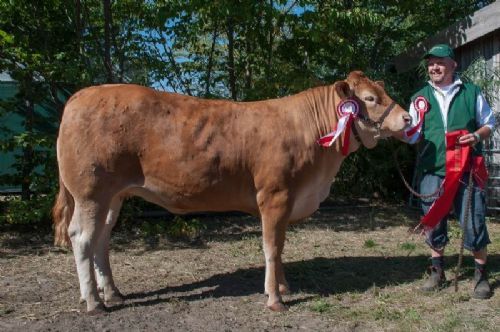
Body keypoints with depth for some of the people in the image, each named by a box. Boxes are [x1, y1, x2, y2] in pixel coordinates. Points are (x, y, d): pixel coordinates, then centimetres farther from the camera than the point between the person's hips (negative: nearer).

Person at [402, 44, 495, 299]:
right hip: (433, 172, 2)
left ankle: (481, 275, 18)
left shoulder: (471, 93, 7)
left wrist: (478, 135, -7)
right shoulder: (421, 98, 10)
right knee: (434, 224, 9)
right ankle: (437, 273, 25)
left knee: (474, 224, -1)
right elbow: (411, 135, 4)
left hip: (467, 171, -2)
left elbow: (489, 122, 14)